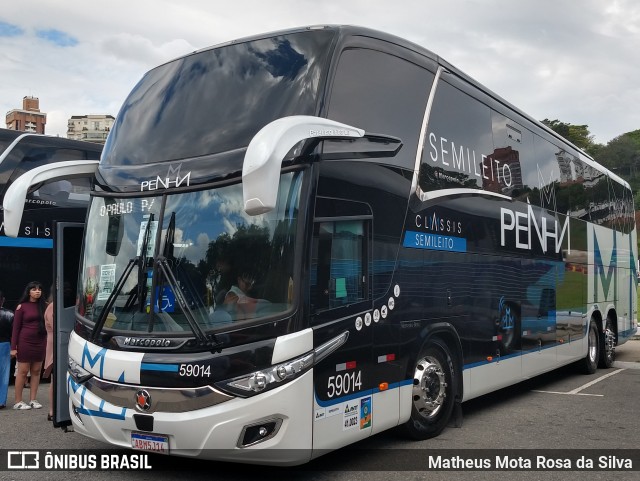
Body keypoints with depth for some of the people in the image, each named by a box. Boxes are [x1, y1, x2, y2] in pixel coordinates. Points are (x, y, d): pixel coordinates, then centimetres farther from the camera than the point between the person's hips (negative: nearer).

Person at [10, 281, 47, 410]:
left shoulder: (43, 306, 7)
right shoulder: (22, 307, -4)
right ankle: (18, 401, 7)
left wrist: (47, 343, -3)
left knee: (36, 371, 7)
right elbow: (16, 327, -5)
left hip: (40, 342, 4)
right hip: (25, 342, -4)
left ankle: (33, 400, 15)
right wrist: (13, 347, -9)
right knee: (23, 371, 0)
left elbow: (46, 325, 8)